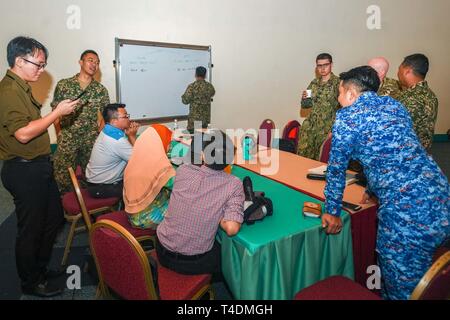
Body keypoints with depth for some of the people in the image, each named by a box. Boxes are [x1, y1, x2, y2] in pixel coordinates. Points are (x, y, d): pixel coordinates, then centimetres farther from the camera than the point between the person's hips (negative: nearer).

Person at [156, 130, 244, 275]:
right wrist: (219, 219, -7)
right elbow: (231, 229, -25)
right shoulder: (234, 185, -19)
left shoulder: (182, 170, -12)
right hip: (193, 264, -3)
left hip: (163, 253, 3)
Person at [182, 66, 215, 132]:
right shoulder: (209, 86, 1)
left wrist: (183, 96, 9)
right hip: (206, 118, 4)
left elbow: (185, 100, -12)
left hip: (195, 118, -4)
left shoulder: (192, 86, -13)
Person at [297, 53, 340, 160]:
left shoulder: (337, 82, -5)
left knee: (321, 157, -3)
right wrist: (304, 98, -5)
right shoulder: (314, 83, 10)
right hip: (311, 123, 4)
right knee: (303, 153, 0)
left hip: (328, 126, -4)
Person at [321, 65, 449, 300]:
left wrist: (332, 212, 10)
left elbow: (336, 168, 0)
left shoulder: (347, 116, -4)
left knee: (402, 286, 8)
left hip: (407, 211, -8)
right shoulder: (394, 106, 17)